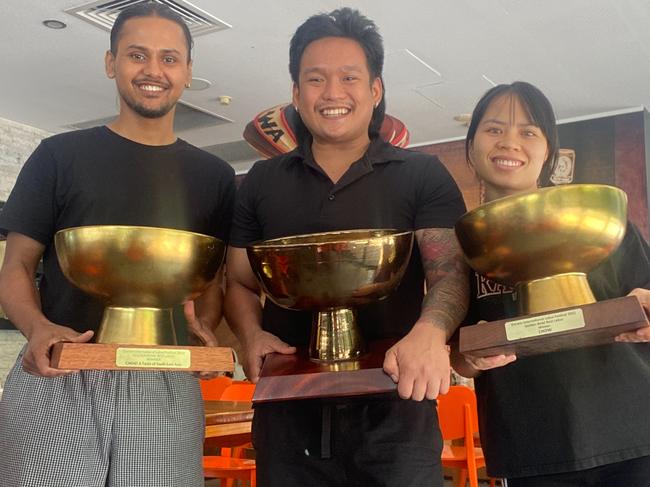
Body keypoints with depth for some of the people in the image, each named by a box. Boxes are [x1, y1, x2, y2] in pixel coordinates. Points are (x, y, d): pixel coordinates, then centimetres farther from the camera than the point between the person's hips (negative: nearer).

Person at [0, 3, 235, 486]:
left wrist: (203, 327, -9)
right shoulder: (61, 156, 6)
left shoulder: (212, 175, 11)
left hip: (165, 386, 1)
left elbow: (214, 279, 13)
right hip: (55, 380, -1)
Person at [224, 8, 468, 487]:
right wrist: (252, 336, -8)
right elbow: (240, 283, 14)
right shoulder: (262, 183, 9)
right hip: (290, 414, 3)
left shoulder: (423, 175, 2)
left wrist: (430, 332, -30)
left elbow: (450, 271, -8)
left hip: (394, 408, -2)